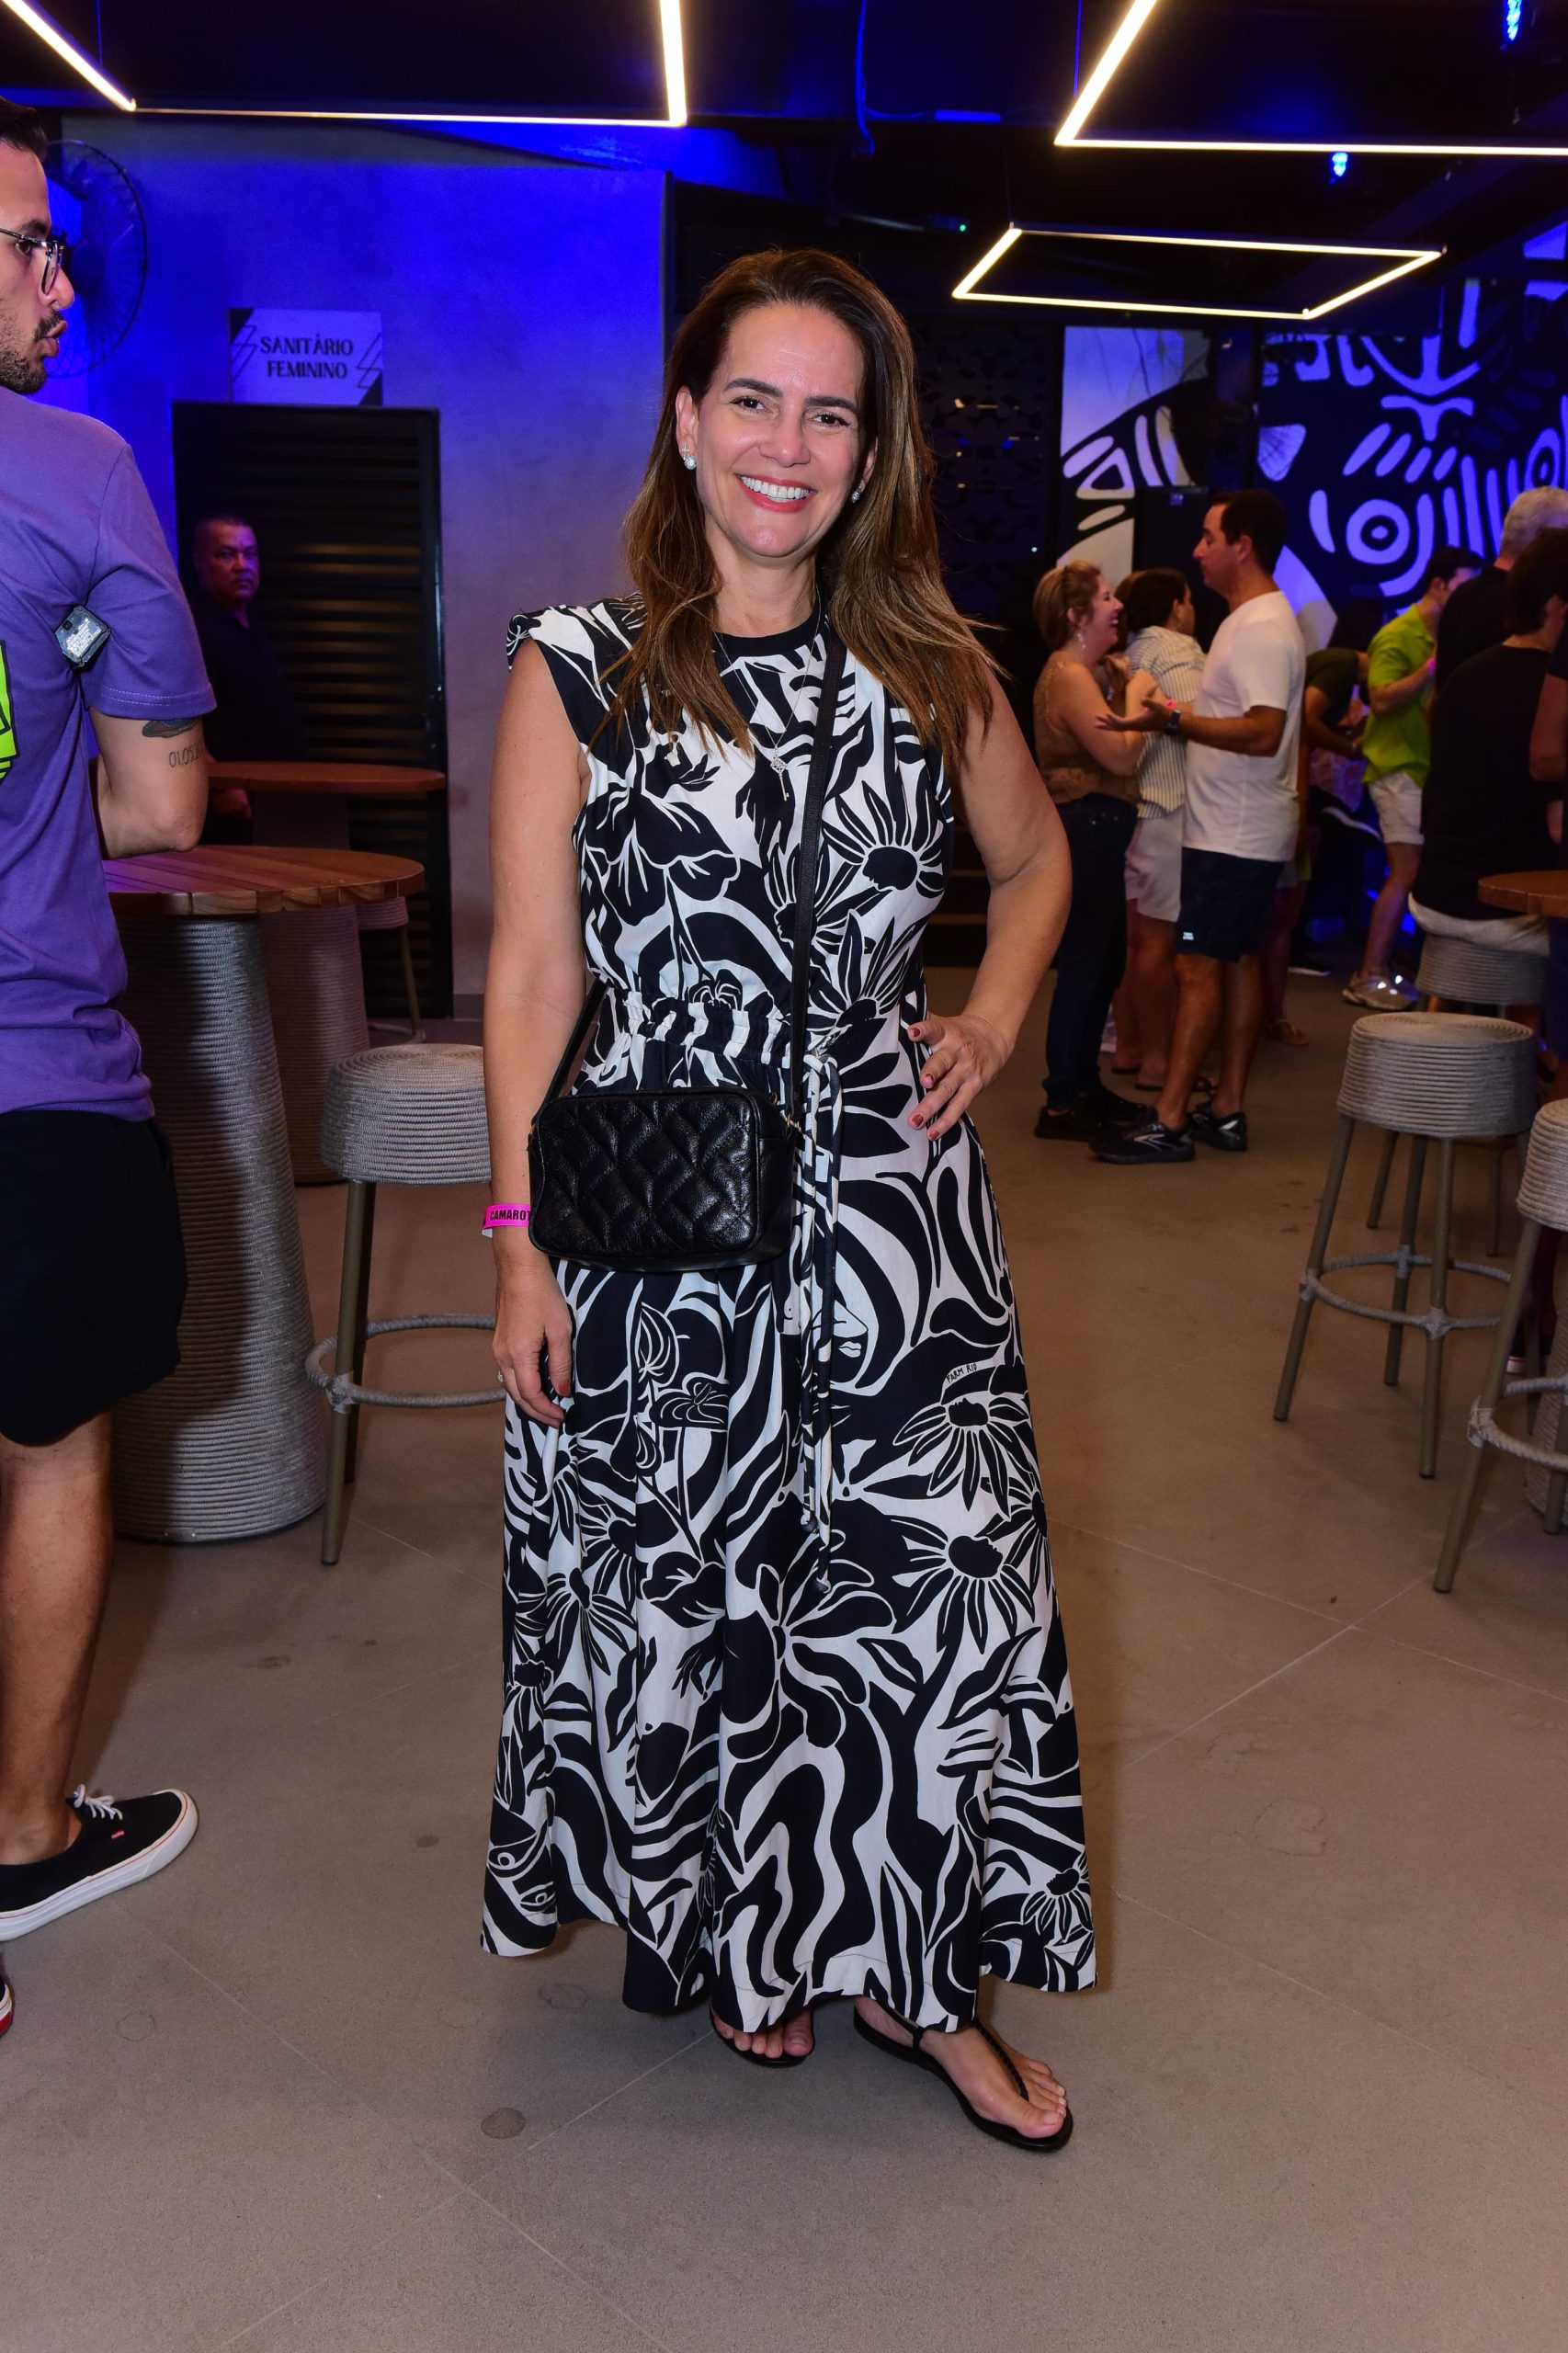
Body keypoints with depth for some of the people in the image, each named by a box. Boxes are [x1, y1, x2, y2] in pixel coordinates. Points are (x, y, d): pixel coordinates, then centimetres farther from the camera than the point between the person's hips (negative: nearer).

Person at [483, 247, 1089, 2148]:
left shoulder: (930, 671, 5)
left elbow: (1036, 861, 22)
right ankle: (724, 1933, 37)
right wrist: (525, 1241, -8)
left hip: (888, 1205, 3)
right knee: (685, 1587, 11)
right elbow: (531, 975, -5)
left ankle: (907, 1962, 28)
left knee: (925, 1572, 6)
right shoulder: (578, 670, -3)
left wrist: (993, 1026, 6)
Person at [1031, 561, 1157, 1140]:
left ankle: (1084, 1083, 27)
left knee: (1105, 962, 16)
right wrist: (1136, 694, -9)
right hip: (1083, 829, -10)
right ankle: (1060, 1105, -2)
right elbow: (1121, 755, -22)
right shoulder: (1069, 676, -15)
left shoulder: (1100, 668, 17)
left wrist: (1133, 685, 4)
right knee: (1083, 966, -7)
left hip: (1099, 830, 10)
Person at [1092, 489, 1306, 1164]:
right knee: (1237, 962, 11)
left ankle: (1169, 1122, -9)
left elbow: (1264, 732, -27)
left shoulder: (1262, 628, -17)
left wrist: (1174, 719, -29)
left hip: (1234, 836, -11)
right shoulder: (1253, 622, 17)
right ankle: (1226, 1111, 17)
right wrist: (1172, 713, 16)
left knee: (1197, 964, -10)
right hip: (1238, 830, 11)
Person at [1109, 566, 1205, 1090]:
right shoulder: (1176, 652, -10)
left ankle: (1127, 1048, 19)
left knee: (1133, 936, 13)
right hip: (1168, 809, -9)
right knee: (1159, 941, -6)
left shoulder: (1131, 654, 16)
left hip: (1131, 806, 9)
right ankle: (1156, 1061, -2)